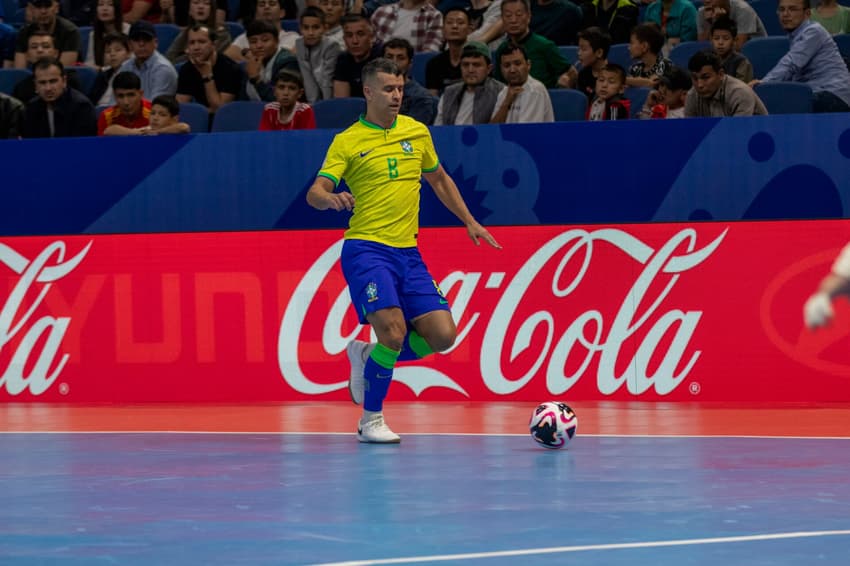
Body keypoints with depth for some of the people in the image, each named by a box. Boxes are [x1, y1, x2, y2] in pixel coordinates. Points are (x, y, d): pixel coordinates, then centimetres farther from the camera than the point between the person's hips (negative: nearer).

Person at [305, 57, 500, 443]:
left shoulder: (416, 132, 11)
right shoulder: (347, 142, -3)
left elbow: (439, 180, 26)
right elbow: (315, 193, -12)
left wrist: (470, 223, 23)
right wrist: (331, 199, -35)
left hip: (408, 252, 5)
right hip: (366, 249, -5)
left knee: (442, 336, -5)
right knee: (393, 331, -21)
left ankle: (368, 356, 19)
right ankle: (371, 421, -2)